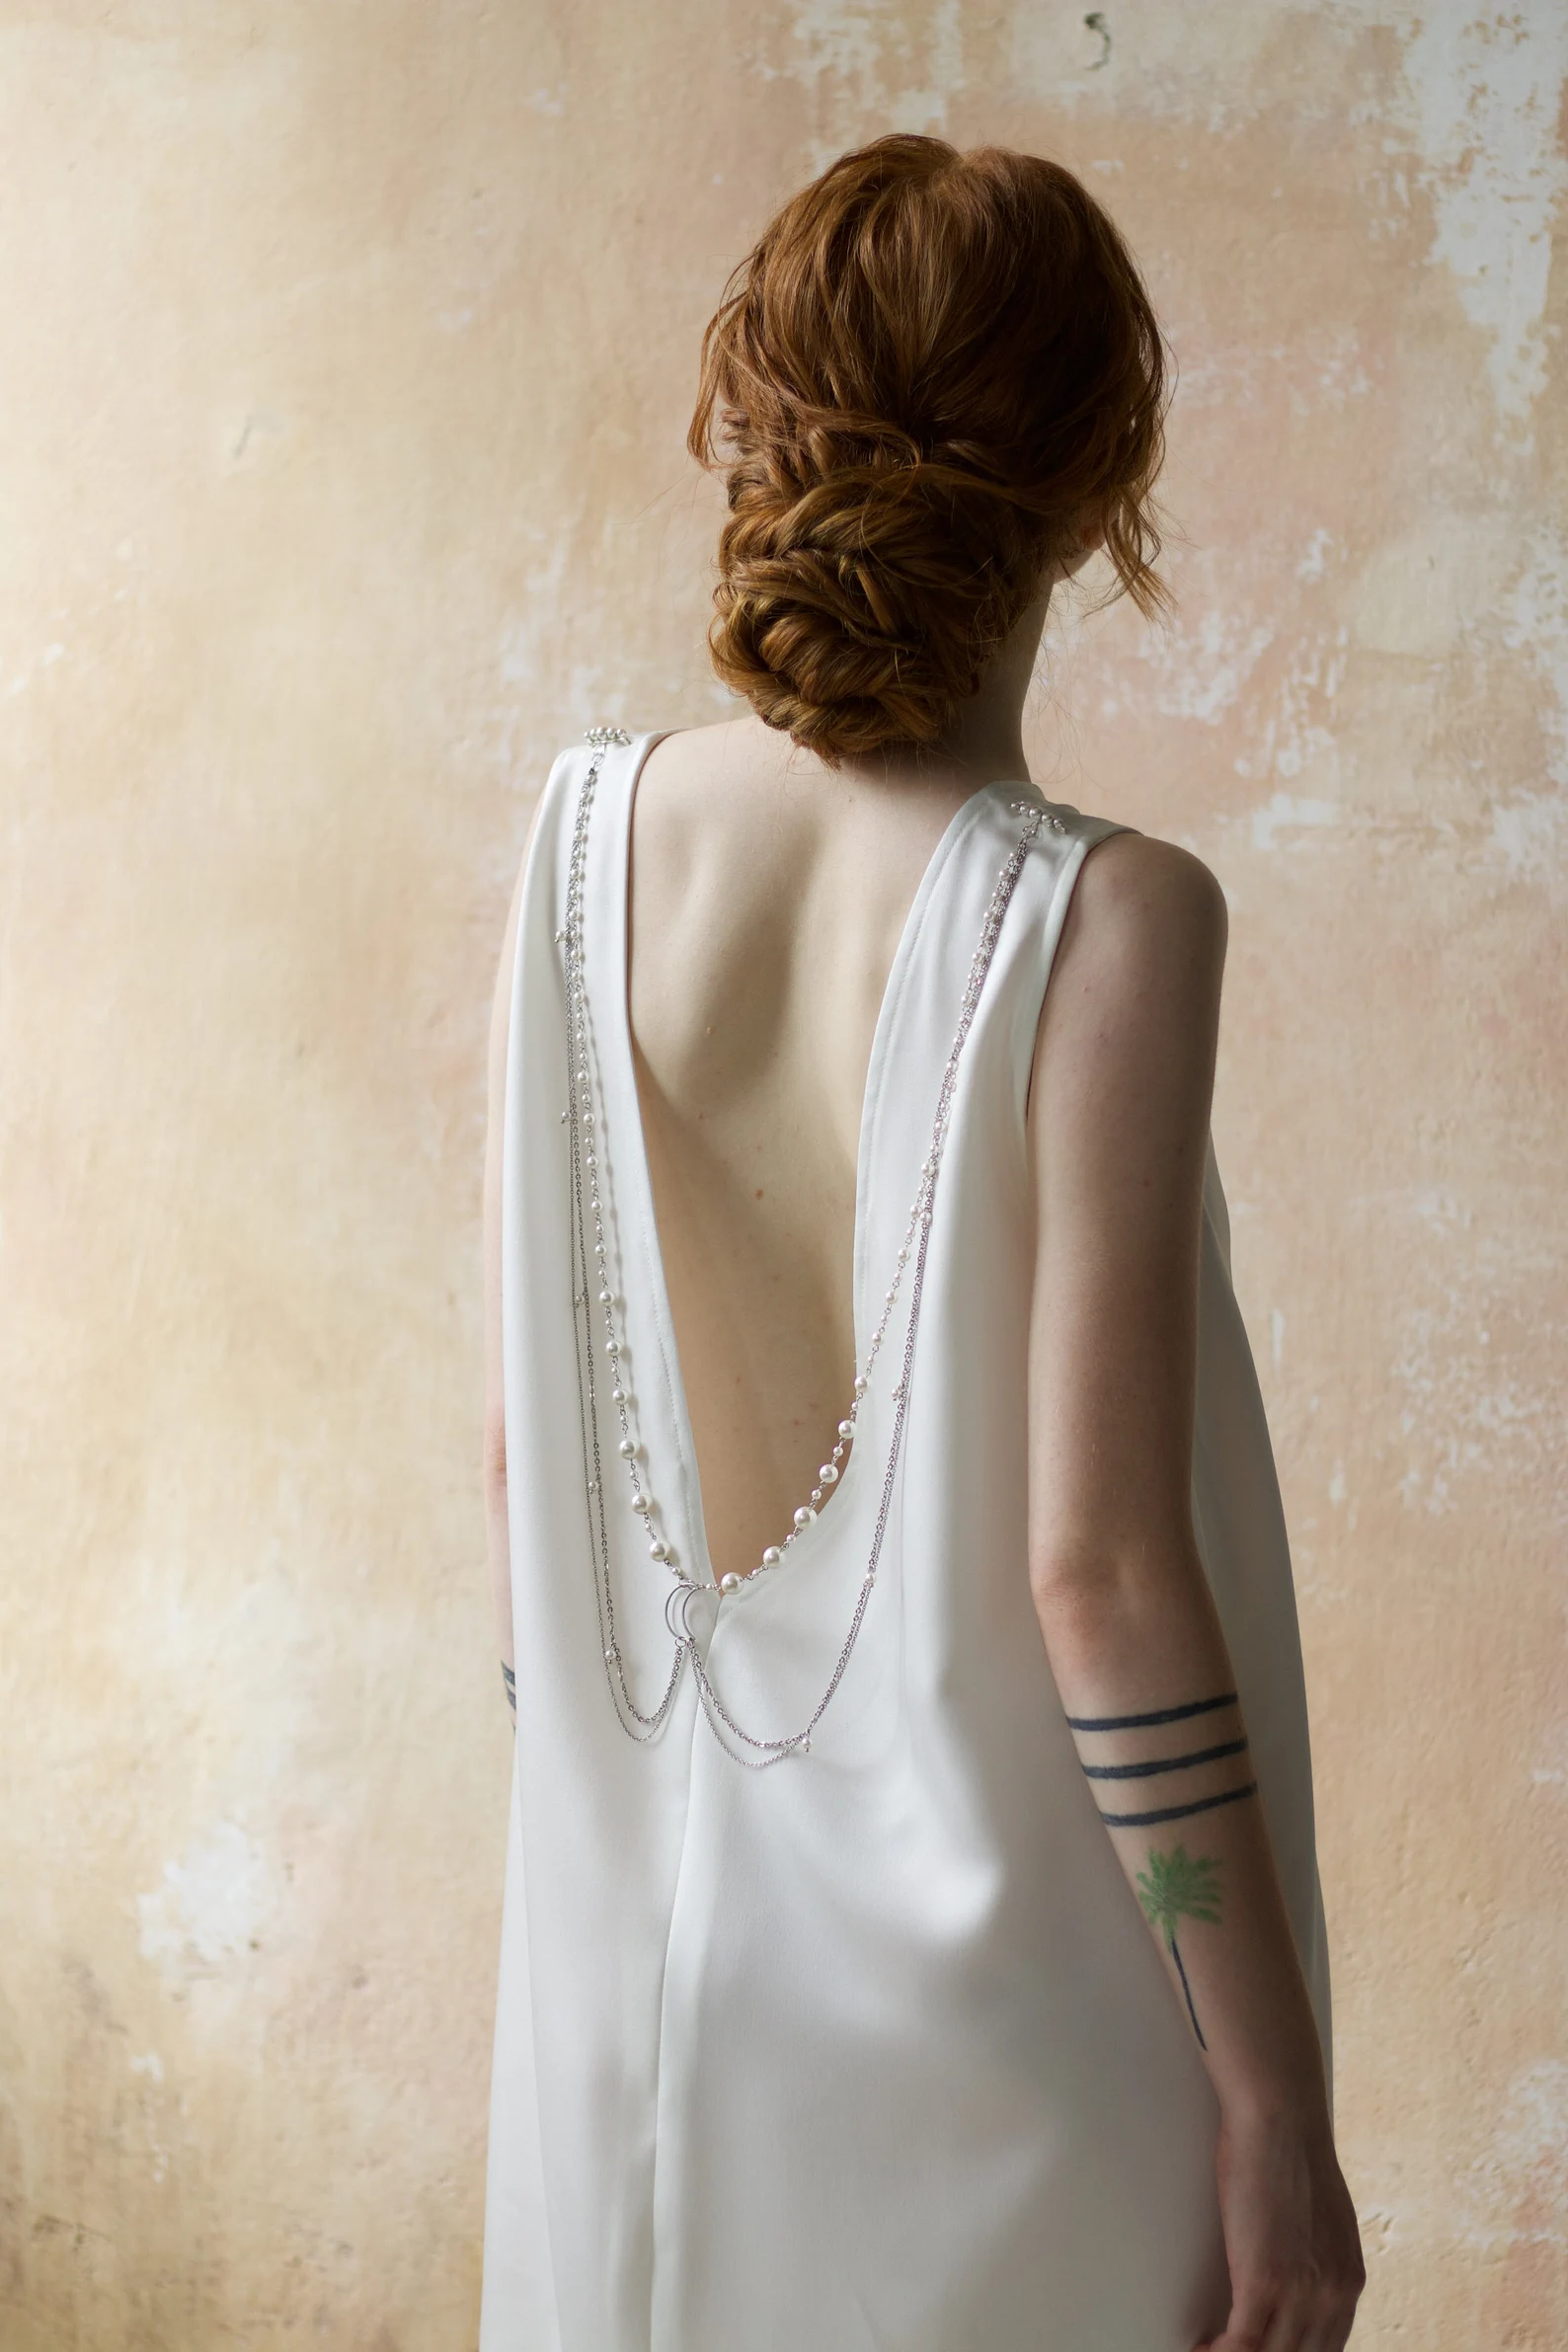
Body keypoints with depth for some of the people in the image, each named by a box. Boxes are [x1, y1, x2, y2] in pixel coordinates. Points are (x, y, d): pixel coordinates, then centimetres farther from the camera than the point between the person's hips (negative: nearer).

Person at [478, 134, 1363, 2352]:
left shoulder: (589, 834, -7)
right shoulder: (1100, 921, -20)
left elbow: (524, 1444, 0)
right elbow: (1098, 1566, -20)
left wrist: (595, 1808, 15)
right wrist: (1279, 2101, -9)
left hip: (640, 1940, 4)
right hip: (986, 1986, -4)